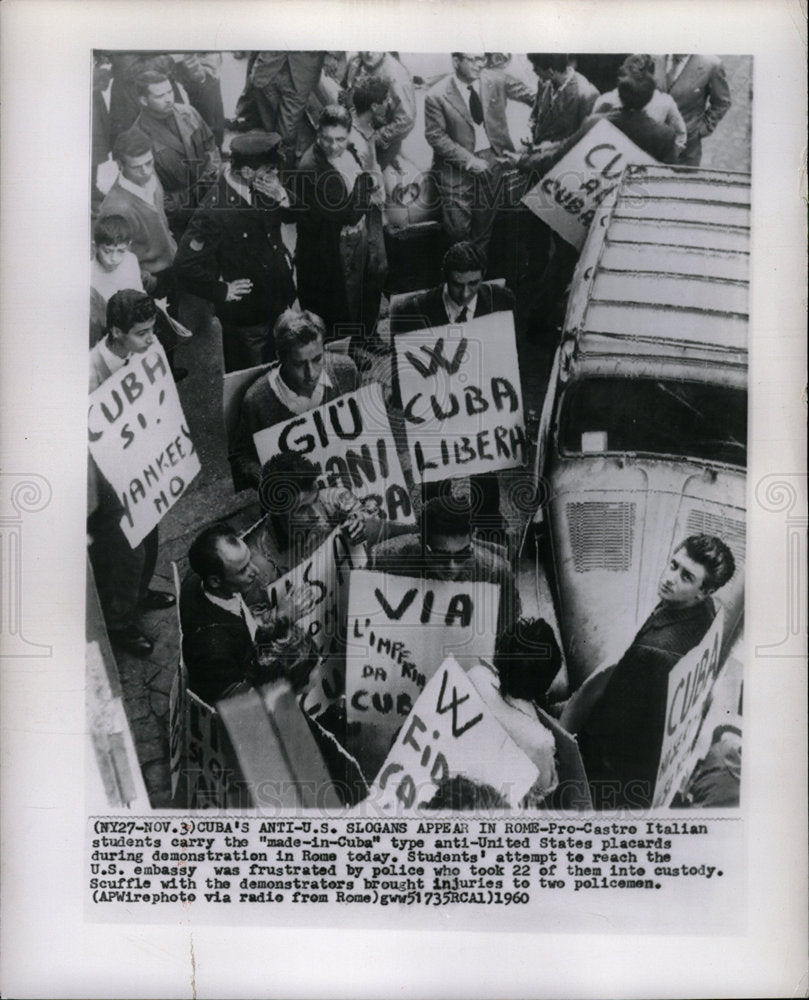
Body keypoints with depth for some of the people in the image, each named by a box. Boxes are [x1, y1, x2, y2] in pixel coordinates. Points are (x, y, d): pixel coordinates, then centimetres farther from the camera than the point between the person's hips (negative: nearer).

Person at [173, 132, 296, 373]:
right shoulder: (215, 209, -27)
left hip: (279, 304, 7)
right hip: (244, 316, -7)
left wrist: (281, 197, -13)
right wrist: (222, 291, -16)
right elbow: (186, 265, -27)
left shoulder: (264, 188, -6)